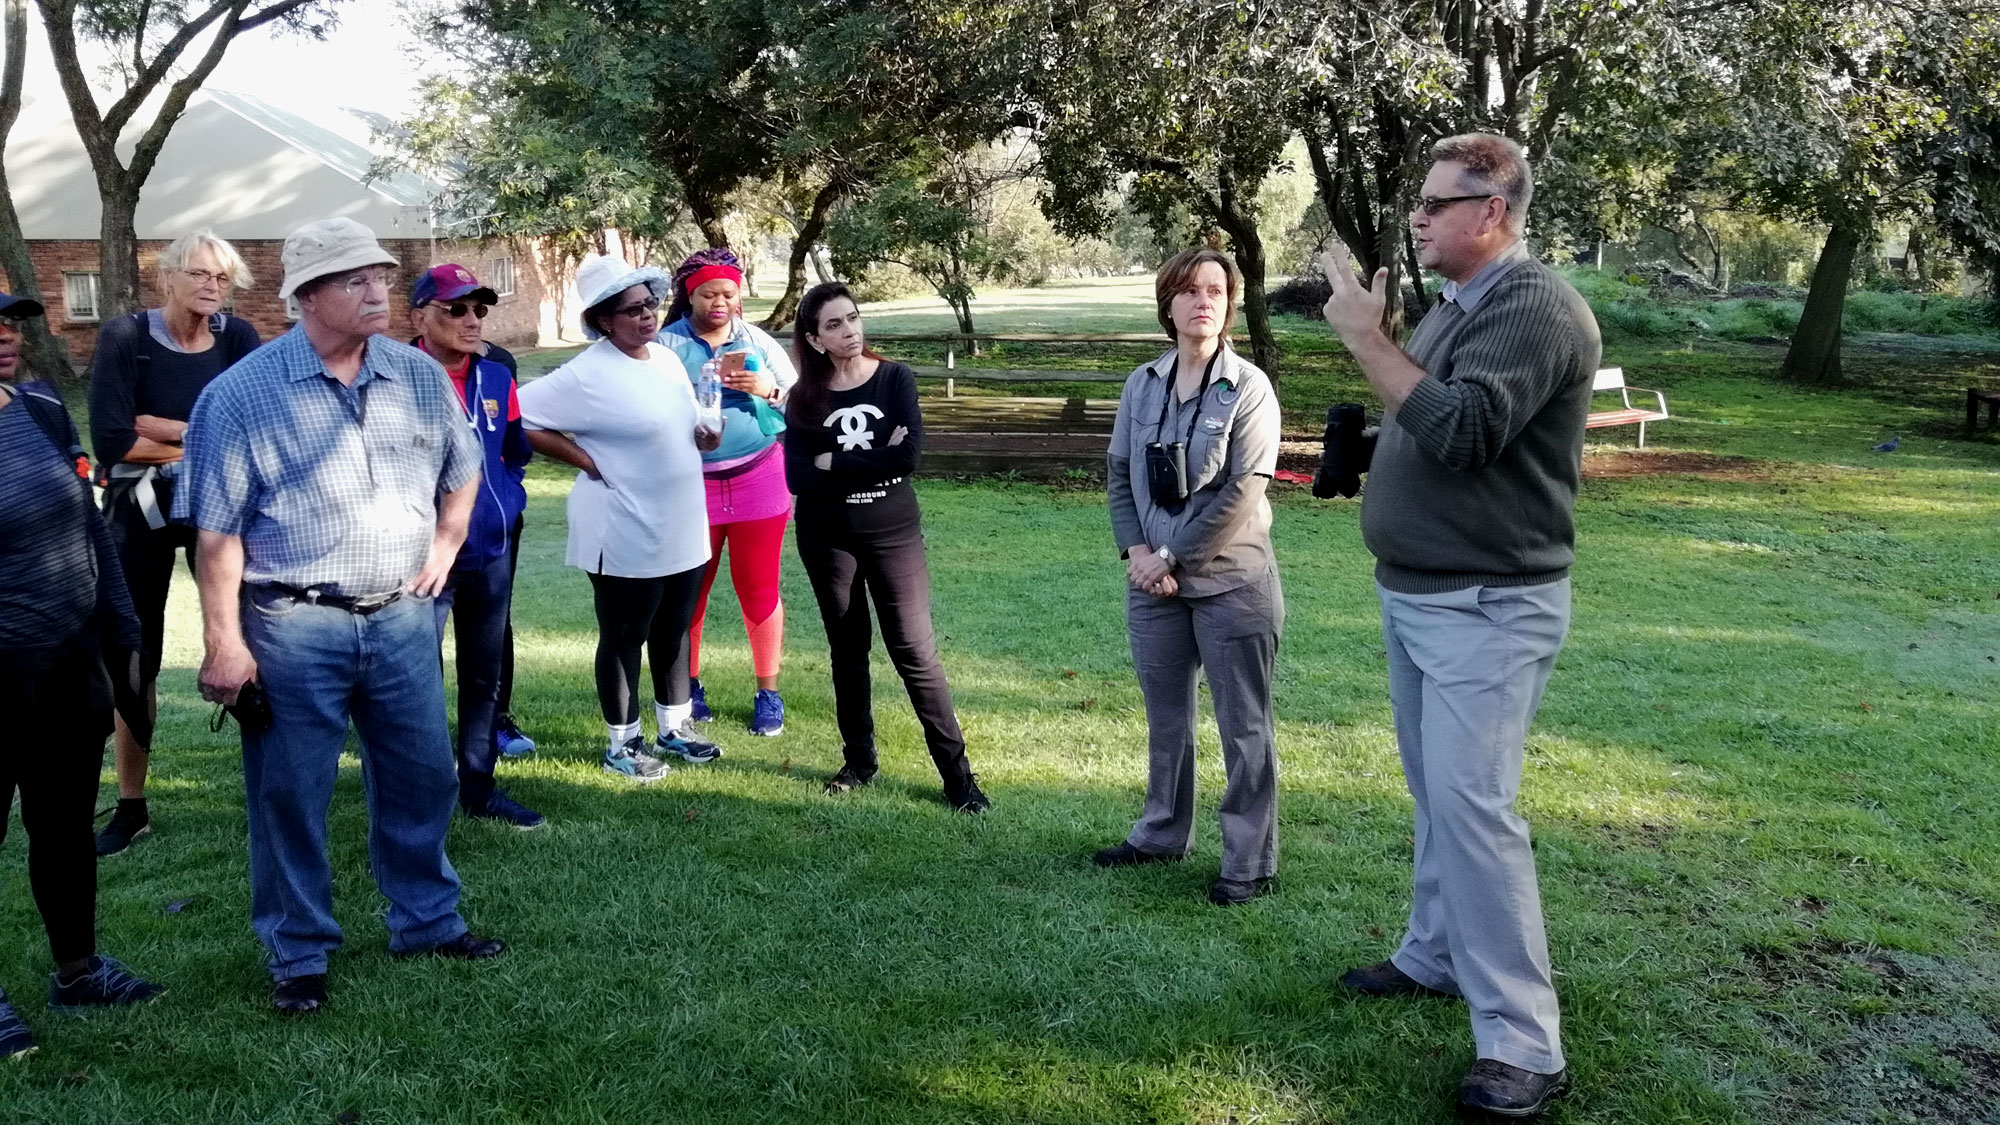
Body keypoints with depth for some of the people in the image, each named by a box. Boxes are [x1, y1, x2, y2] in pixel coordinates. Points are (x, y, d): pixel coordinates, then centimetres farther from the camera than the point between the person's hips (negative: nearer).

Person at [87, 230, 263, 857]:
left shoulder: (239, 338, -2)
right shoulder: (125, 336, -8)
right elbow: (111, 442, -17)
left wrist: (159, 426, -18)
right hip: (139, 511, -1)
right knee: (133, 659, 6)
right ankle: (131, 808, 18)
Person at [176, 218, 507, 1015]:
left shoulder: (421, 378, 3)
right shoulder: (243, 393, -10)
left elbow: (462, 470, 21)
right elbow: (218, 531, -9)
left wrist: (445, 544, 9)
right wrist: (224, 642, -10)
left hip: (402, 617, 4)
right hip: (293, 626, -4)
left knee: (422, 776, 14)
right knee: (291, 795, 6)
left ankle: (428, 920, 33)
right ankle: (299, 956, 21)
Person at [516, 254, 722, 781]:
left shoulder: (668, 358, 6)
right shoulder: (587, 375, -18)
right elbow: (518, 418, -19)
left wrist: (702, 437, -1)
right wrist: (587, 461, -18)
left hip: (682, 529, 7)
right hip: (626, 536, -7)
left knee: (672, 633, 19)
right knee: (624, 639, 7)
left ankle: (675, 728, 34)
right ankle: (621, 744, 21)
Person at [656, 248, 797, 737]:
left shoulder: (758, 341, 6)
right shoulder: (667, 344, 0)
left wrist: (766, 389, -13)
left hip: (758, 477, 1)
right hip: (691, 483, 0)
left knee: (758, 588, 3)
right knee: (689, 589, 9)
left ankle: (768, 693, 13)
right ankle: (688, 684, 25)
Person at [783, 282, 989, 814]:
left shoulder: (895, 379, -5)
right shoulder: (804, 398, -1)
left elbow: (908, 456, -19)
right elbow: (798, 479, -12)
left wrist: (833, 463, -14)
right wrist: (873, 461, -17)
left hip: (894, 533, -2)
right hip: (827, 539, 2)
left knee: (915, 652, -4)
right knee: (847, 651, 13)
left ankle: (957, 774, 0)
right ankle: (859, 761, 27)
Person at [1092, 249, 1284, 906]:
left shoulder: (1248, 388, -9)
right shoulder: (1142, 386, 5)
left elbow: (1242, 492, -14)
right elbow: (1118, 473, 9)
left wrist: (1172, 557, -13)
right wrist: (1135, 550, -6)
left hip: (1231, 581, -5)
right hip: (1154, 581, 5)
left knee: (1243, 726, 3)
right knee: (1165, 717, 18)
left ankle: (1251, 863, 12)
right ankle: (1162, 833, 34)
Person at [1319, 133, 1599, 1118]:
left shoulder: (1537, 310, -17)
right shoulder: (1455, 306, 12)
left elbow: (1462, 431, -27)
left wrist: (1366, 340, -22)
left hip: (1487, 611, -9)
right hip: (1415, 596, 10)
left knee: (1471, 805, -14)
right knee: (1436, 795, 18)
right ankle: (1436, 955, 32)